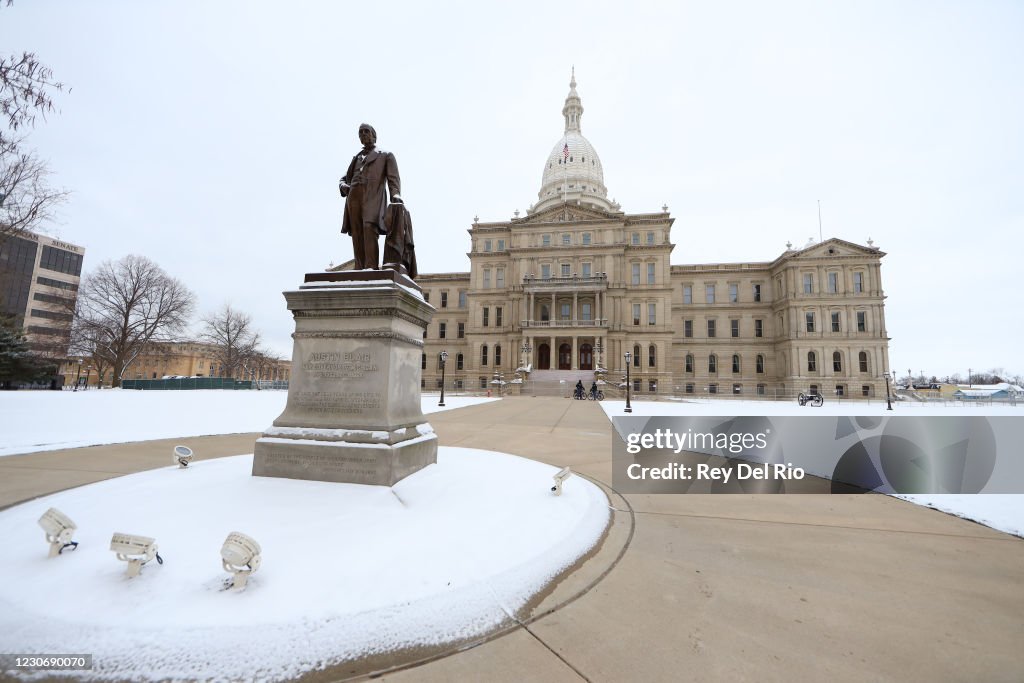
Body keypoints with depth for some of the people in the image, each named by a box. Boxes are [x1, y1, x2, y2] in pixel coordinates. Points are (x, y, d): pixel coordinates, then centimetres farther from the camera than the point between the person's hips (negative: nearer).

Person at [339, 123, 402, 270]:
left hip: (373, 197, -5)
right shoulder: (356, 158, 32)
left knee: (369, 229, -27)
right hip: (354, 197, 5)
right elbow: (344, 179, 30)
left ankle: (372, 270, -36)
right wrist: (343, 187, 4)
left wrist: (396, 195, -19)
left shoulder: (386, 156, 19)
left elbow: (393, 179, 3)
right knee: (357, 236, -8)